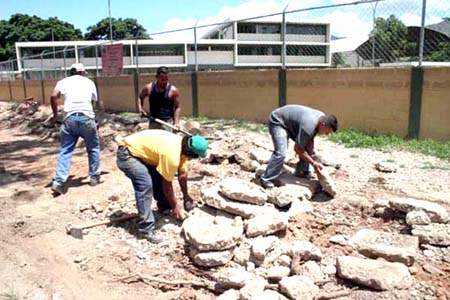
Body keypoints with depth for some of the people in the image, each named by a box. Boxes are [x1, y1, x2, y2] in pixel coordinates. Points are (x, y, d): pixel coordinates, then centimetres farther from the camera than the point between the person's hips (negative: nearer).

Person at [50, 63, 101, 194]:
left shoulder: (64, 81, 16)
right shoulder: (89, 82, 21)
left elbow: (53, 96, 0)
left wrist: (55, 115, 9)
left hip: (69, 118, 1)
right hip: (86, 117, -1)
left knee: (65, 151, 7)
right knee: (93, 148, 17)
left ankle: (59, 182, -2)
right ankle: (94, 177, 23)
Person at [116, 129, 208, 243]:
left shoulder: (182, 145, -3)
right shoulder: (172, 155, -30)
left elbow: (182, 173, 9)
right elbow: (167, 184, -17)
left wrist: (186, 196, 17)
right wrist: (175, 206, -4)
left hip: (140, 151, 10)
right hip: (127, 154, -10)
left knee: (160, 177, 11)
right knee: (145, 185, -23)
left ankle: (165, 207, 33)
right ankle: (145, 229, -16)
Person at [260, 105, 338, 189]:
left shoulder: (322, 118, -9)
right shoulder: (309, 125, -36)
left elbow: (309, 140, 0)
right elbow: (297, 149, -28)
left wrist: (313, 155, -11)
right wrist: (314, 163, -23)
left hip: (290, 123, 10)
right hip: (278, 122, -10)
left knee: (306, 147, 6)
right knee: (281, 153, -24)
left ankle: (302, 172, 17)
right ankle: (266, 179, -14)